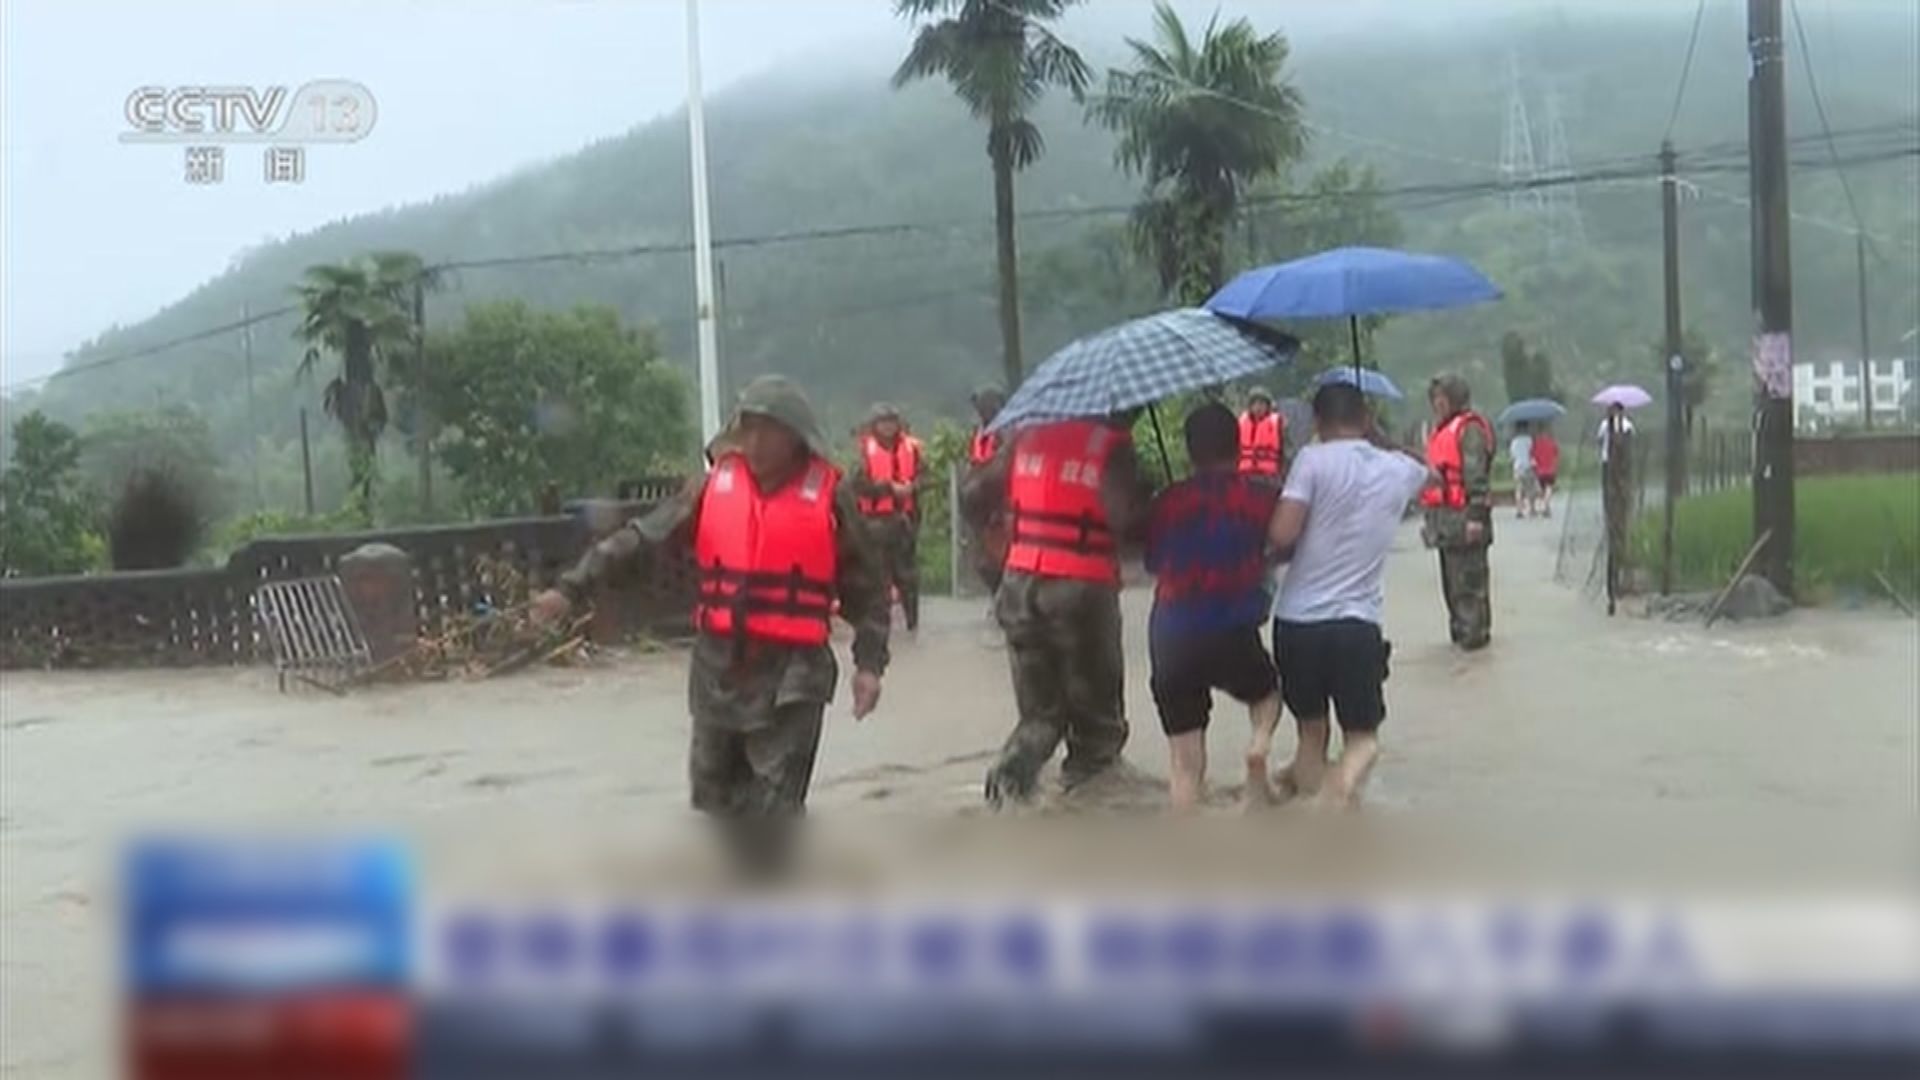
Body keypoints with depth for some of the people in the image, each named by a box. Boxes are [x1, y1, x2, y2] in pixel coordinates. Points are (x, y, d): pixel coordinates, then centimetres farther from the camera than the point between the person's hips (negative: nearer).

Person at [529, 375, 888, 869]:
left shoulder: (827, 496, -3)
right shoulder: (716, 485, 3)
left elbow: (867, 586, 3)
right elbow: (641, 538, 2)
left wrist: (869, 663, -5)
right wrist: (572, 588, -4)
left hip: (791, 675, -4)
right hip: (719, 668, 4)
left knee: (773, 808, -7)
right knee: (714, 793, 15)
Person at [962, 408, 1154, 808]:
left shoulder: (1027, 439, 9)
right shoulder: (1112, 448, -6)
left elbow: (974, 498, 12)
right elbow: (1129, 521, -19)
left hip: (1020, 586, 4)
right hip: (1082, 590, -4)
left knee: (1040, 711, 14)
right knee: (1095, 707, 17)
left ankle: (1010, 773, -9)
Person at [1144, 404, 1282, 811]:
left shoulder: (1166, 503, 1)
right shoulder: (1262, 497, 0)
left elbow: (1153, 563, 11)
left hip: (1170, 643, 1)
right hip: (1234, 638, -1)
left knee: (1186, 766, 7)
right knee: (1267, 692, 31)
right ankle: (1261, 741, 1)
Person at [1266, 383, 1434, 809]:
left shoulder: (1314, 459, -6)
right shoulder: (1398, 470, 8)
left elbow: (1281, 536, -15)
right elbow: (1428, 473, 34)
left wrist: (1283, 555, 7)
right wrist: (1378, 436, 33)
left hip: (1297, 620, -1)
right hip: (1357, 623, 1)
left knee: (1311, 729, 19)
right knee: (1363, 738, 8)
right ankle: (1343, 784, -22)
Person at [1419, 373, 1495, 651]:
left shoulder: (1470, 429, -9)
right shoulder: (1440, 431, 20)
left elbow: (1476, 475, -16)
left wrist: (1476, 515, -22)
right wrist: (1432, 516, 23)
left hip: (1463, 516, -10)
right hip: (1444, 517, 10)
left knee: (1469, 578, -6)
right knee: (1450, 578, 14)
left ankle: (1474, 631, -2)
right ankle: (1460, 628, 23)